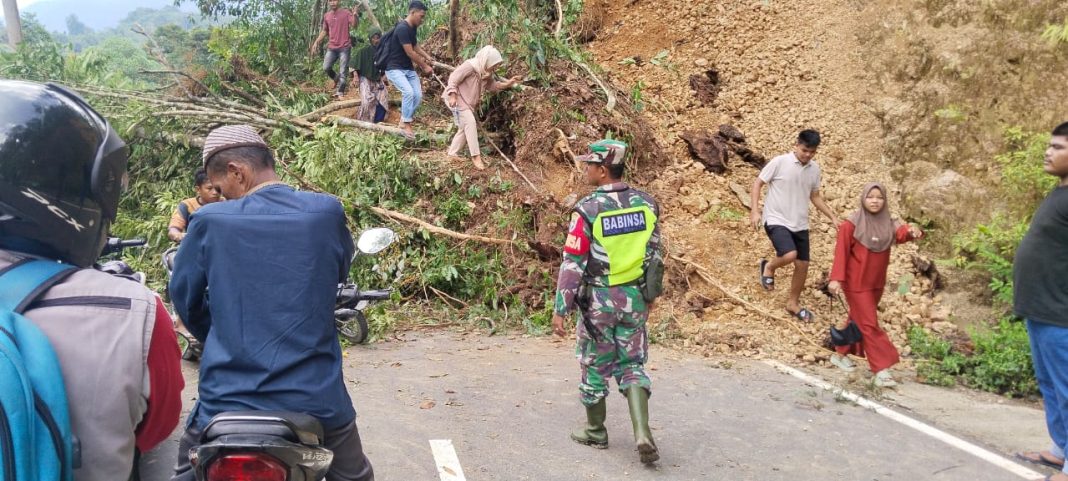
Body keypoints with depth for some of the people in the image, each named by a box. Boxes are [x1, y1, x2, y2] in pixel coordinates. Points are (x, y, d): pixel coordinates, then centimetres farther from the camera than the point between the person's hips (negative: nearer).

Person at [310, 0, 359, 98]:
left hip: (344, 47, -4)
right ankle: (337, 79, 24)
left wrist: (355, 15, -28)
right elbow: (324, 31, 21)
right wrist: (316, 42, 14)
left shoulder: (346, 12, -2)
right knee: (326, 68, -3)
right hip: (331, 48, 4)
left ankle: (340, 92, 1)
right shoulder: (326, 16, 11)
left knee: (343, 71, -5)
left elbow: (354, 25, -12)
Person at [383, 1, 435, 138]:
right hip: (394, 68, -9)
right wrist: (424, 66, -11)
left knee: (418, 95, -2)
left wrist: (427, 56, 6)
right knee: (408, 92, -26)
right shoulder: (402, 28, -22)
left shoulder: (413, 28, 6)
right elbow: (410, 53, -22)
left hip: (409, 68, 9)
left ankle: (405, 120, 14)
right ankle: (406, 123, -10)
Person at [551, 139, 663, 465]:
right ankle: (642, 432, -1)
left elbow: (573, 264, -16)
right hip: (635, 298, 4)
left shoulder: (588, 210, -17)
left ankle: (595, 431, 29)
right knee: (631, 365, 14)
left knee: (595, 366, 13)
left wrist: (560, 309, -9)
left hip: (599, 300, -4)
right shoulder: (646, 203, -1)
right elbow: (654, 254, 7)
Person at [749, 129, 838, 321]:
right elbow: (757, 184, -6)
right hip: (776, 221, -6)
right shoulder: (779, 162, -12)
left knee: (803, 265, 8)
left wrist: (833, 217, 11)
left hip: (800, 224, 6)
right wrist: (754, 211, -16)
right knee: (790, 256, -27)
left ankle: (793, 303, 28)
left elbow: (815, 196, 18)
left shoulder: (814, 169, 5)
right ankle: (769, 267, 7)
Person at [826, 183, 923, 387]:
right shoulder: (851, 225, -10)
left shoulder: (889, 225, 1)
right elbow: (841, 253, -13)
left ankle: (840, 354, 35)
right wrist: (836, 278, -21)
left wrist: (913, 231, -41)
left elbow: (902, 232, -18)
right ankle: (881, 370, -7)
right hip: (857, 284, -5)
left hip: (877, 284, 6)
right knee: (869, 325, -7)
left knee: (859, 320, 18)